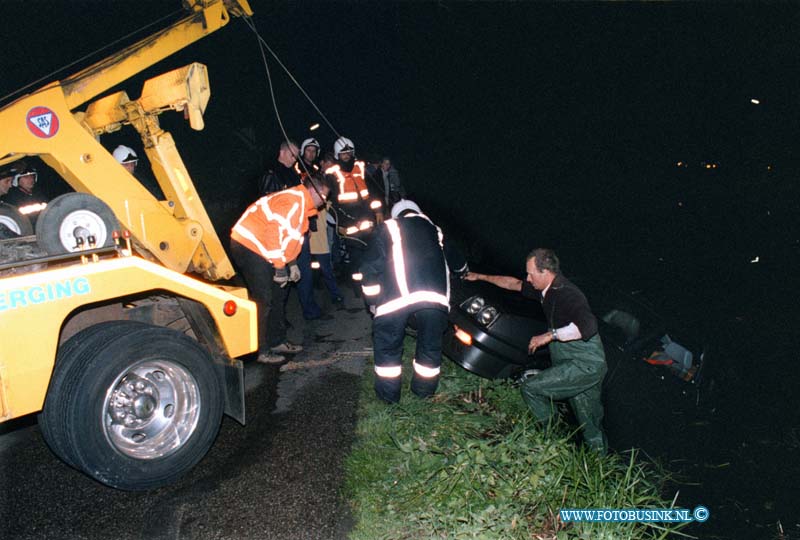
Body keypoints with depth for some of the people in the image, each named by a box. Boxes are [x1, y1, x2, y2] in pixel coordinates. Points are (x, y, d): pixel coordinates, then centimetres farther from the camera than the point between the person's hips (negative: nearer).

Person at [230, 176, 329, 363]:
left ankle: (277, 341, 25)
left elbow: (287, 236, 21)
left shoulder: (302, 204, 14)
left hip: (259, 249, 11)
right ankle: (261, 351, -1)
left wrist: (291, 264, 13)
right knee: (263, 301, -9)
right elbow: (275, 232, -28)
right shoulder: (292, 202, -20)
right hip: (248, 246, -11)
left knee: (276, 296, 15)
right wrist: (279, 267, -21)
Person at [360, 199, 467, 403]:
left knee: (387, 343, 17)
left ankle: (388, 393, 25)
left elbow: (370, 267, 11)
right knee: (430, 344, 22)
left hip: (396, 296, -2)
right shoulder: (433, 228, 31)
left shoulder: (388, 228, 20)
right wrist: (464, 268, 72)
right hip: (434, 294, 3)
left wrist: (372, 301, 21)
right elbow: (452, 257, 49)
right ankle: (424, 390, 36)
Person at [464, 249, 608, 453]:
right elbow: (514, 284, 23)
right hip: (590, 367, 9)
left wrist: (550, 335, -30)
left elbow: (589, 326, -36)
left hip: (585, 365, -9)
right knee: (592, 426, 16)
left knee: (529, 387, -10)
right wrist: (480, 277, 28)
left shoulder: (567, 294, -21)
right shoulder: (548, 290, 8)